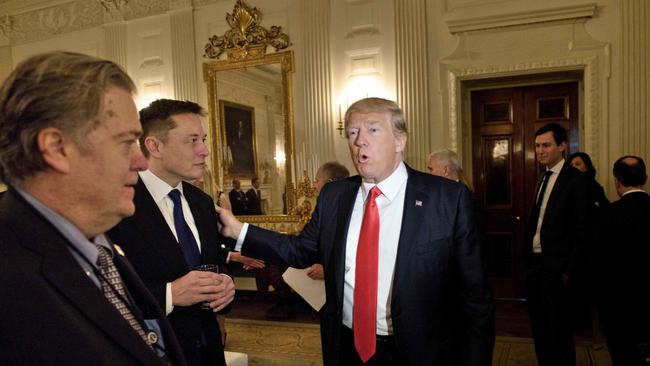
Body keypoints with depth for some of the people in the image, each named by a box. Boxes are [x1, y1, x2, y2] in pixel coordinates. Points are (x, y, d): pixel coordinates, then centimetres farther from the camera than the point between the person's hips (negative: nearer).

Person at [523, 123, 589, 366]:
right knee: (539, 326, 17)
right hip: (534, 263, 7)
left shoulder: (575, 179, -10)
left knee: (559, 329, 5)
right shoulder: (543, 179, 12)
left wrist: (569, 269, -15)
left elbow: (581, 230, -13)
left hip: (555, 267, -7)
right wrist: (526, 258, 6)